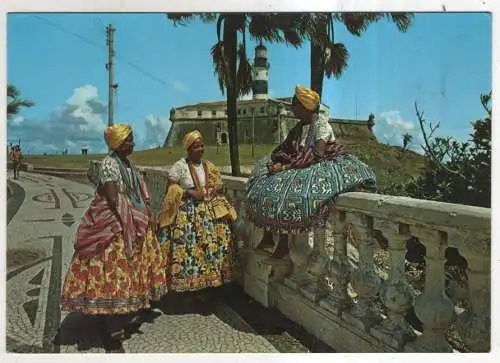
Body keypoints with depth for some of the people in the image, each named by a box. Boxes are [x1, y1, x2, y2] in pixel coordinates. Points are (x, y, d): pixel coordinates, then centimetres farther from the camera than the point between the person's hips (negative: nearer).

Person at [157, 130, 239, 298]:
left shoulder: (209, 166, 10)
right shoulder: (179, 166, -7)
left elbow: (218, 184, 19)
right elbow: (170, 190, -9)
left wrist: (217, 188, -4)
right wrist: (189, 192, -19)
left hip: (209, 213, 6)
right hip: (186, 215, -5)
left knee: (213, 246, 4)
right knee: (188, 250, -6)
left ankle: (203, 284, 18)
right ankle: (189, 287, 10)